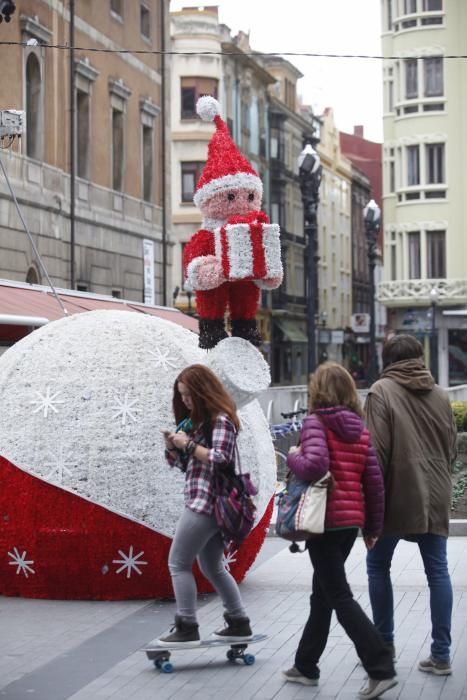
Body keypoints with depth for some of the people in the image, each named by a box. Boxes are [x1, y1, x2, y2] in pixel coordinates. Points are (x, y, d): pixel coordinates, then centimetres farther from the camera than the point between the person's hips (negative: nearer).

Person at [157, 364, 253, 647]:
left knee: (179, 562, -7)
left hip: (206, 501, -10)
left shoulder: (221, 420, -10)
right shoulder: (200, 420, 19)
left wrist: (188, 444, -16)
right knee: (213, 567, 16)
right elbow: (185, 463, 20)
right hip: (210, 503, 10)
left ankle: (187, 628, -5)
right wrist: (173, 446, 2)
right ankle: (239, 623, 21)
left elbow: (220, 458, -20)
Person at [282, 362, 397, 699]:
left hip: (326, 520, -7)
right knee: (322, 593, 18)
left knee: (340, 598, -3)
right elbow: (374, 480, 8)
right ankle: (306, 666, 28)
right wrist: (374, 526, 15)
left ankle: (382, 669, -10)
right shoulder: (360, 429, 8)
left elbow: (315, 466, -26)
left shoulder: (316, 422, -10)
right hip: (351, 520, 7)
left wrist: (293, 457, -5)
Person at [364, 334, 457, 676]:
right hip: (435, 496, 4)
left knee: (378, 566, 12)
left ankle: (384, 645, 14)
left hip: (397, 493, -4)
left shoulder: (382, 391, -7)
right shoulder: (440, 394, 8)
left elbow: (377, 448, -13)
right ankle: (441, 654, 7)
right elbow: (452, 447, 11)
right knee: (438, 571, 7)